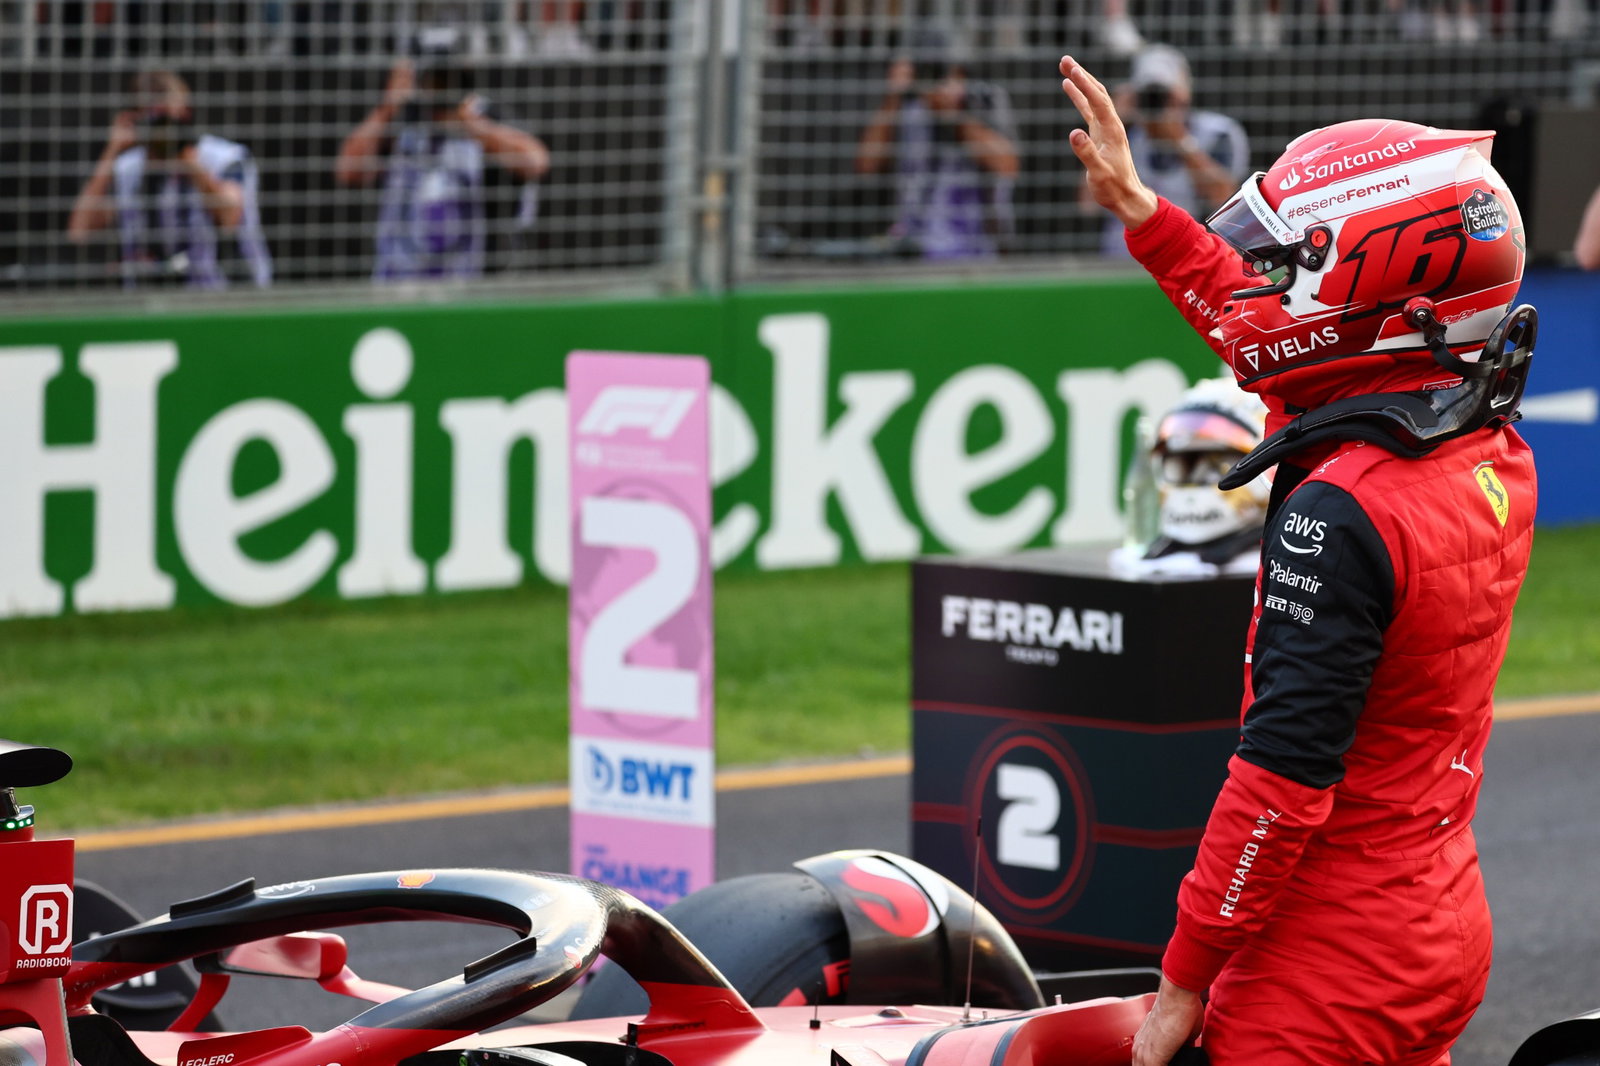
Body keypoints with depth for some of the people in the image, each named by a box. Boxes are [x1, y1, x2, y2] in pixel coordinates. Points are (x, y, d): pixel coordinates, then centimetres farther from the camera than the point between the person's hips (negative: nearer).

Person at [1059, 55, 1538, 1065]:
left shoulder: (1341, 515, -22)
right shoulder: (1498, 461, 5)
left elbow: (1284, 781, -23)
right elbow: (1274, 338, 21)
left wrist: (1183, 981, -15)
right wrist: (1144, 214, 26)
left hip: (1332, 970, -9)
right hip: (1443, 932, 9)